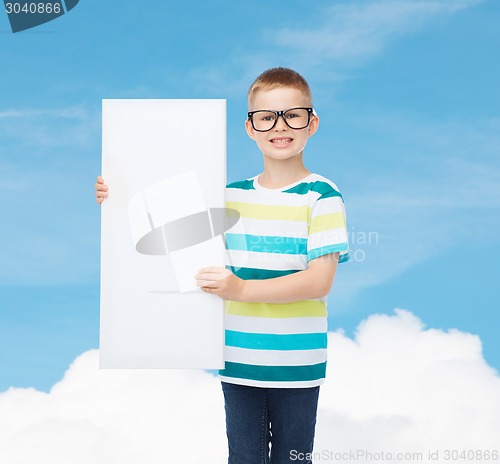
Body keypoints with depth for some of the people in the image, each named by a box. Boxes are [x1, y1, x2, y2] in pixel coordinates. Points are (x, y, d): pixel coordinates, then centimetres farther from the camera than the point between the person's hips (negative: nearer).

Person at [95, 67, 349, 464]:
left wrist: (241, 289, -25)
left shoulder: (321, 197, -8)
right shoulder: (231, 195, 6)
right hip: (238, 361, 3)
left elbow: (320, 281, -16)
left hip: (296, 367, -3)